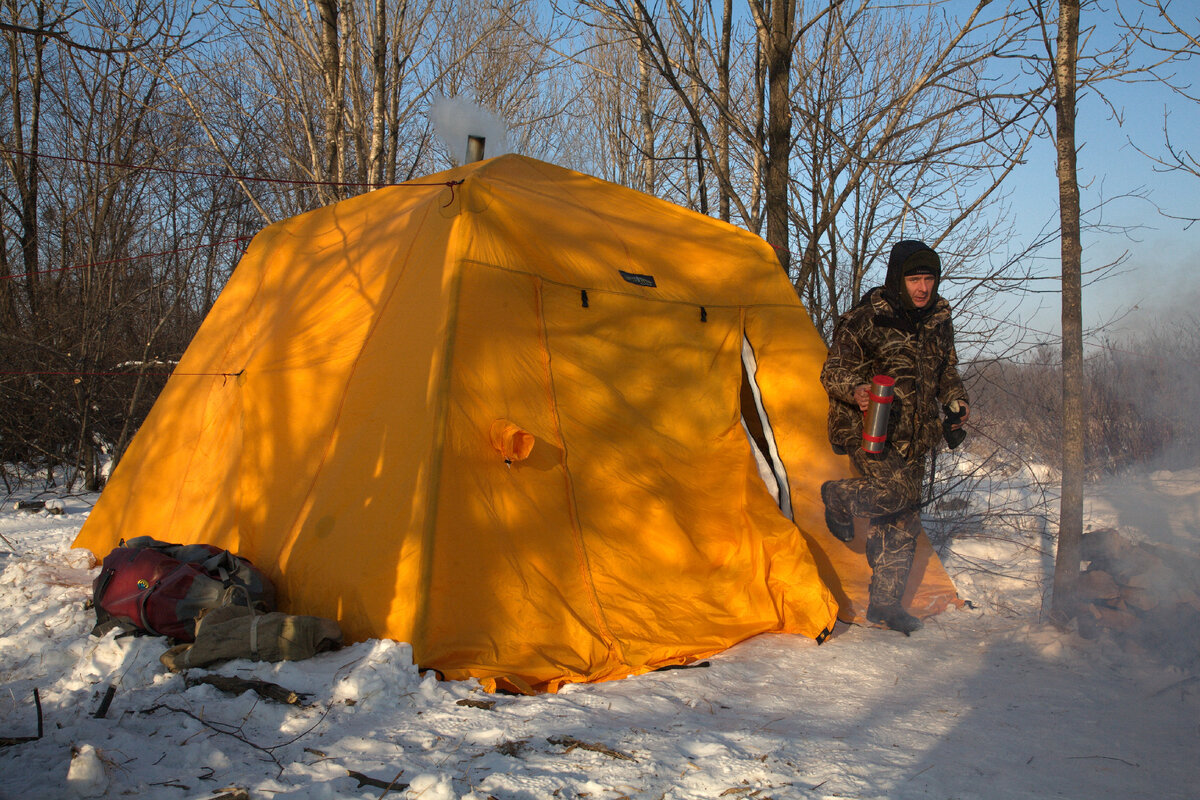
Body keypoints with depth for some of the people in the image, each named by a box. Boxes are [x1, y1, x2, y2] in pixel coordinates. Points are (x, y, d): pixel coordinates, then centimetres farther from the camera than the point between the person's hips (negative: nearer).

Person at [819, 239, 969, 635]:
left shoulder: (938, 322, 9)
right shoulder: (865, 320, -12)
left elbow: (946, 372, 23)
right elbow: (833, 371, -9)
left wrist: (955, 402, 4)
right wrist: (855, 391, -30)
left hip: (912, 438, 7)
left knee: (903, 522, 6)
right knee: (898, 491, -25)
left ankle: (885, 603, 18)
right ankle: (838, 496, 5)